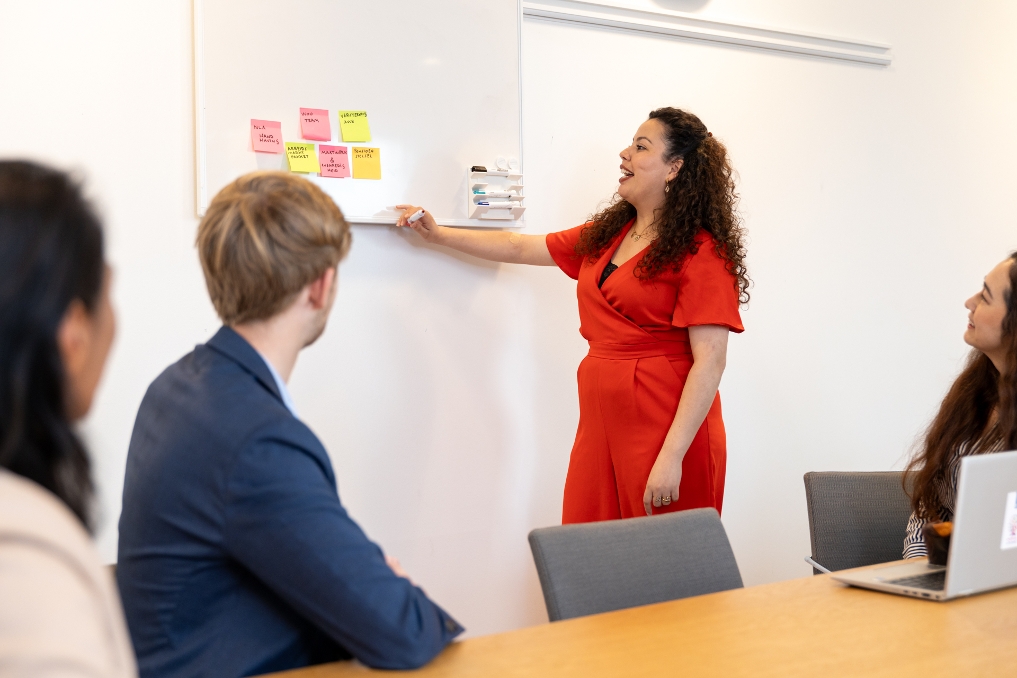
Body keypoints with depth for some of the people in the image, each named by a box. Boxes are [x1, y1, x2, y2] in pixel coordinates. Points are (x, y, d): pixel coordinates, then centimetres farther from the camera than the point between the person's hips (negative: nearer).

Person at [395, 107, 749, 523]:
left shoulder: (700, 252, -10)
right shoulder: (606, 236, 15)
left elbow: (710, 361, -16)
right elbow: (521, 248, 25)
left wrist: (673, 456, -20)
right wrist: (438, 234, 25)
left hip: (667, 433, -7)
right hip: (601, 425, 7)